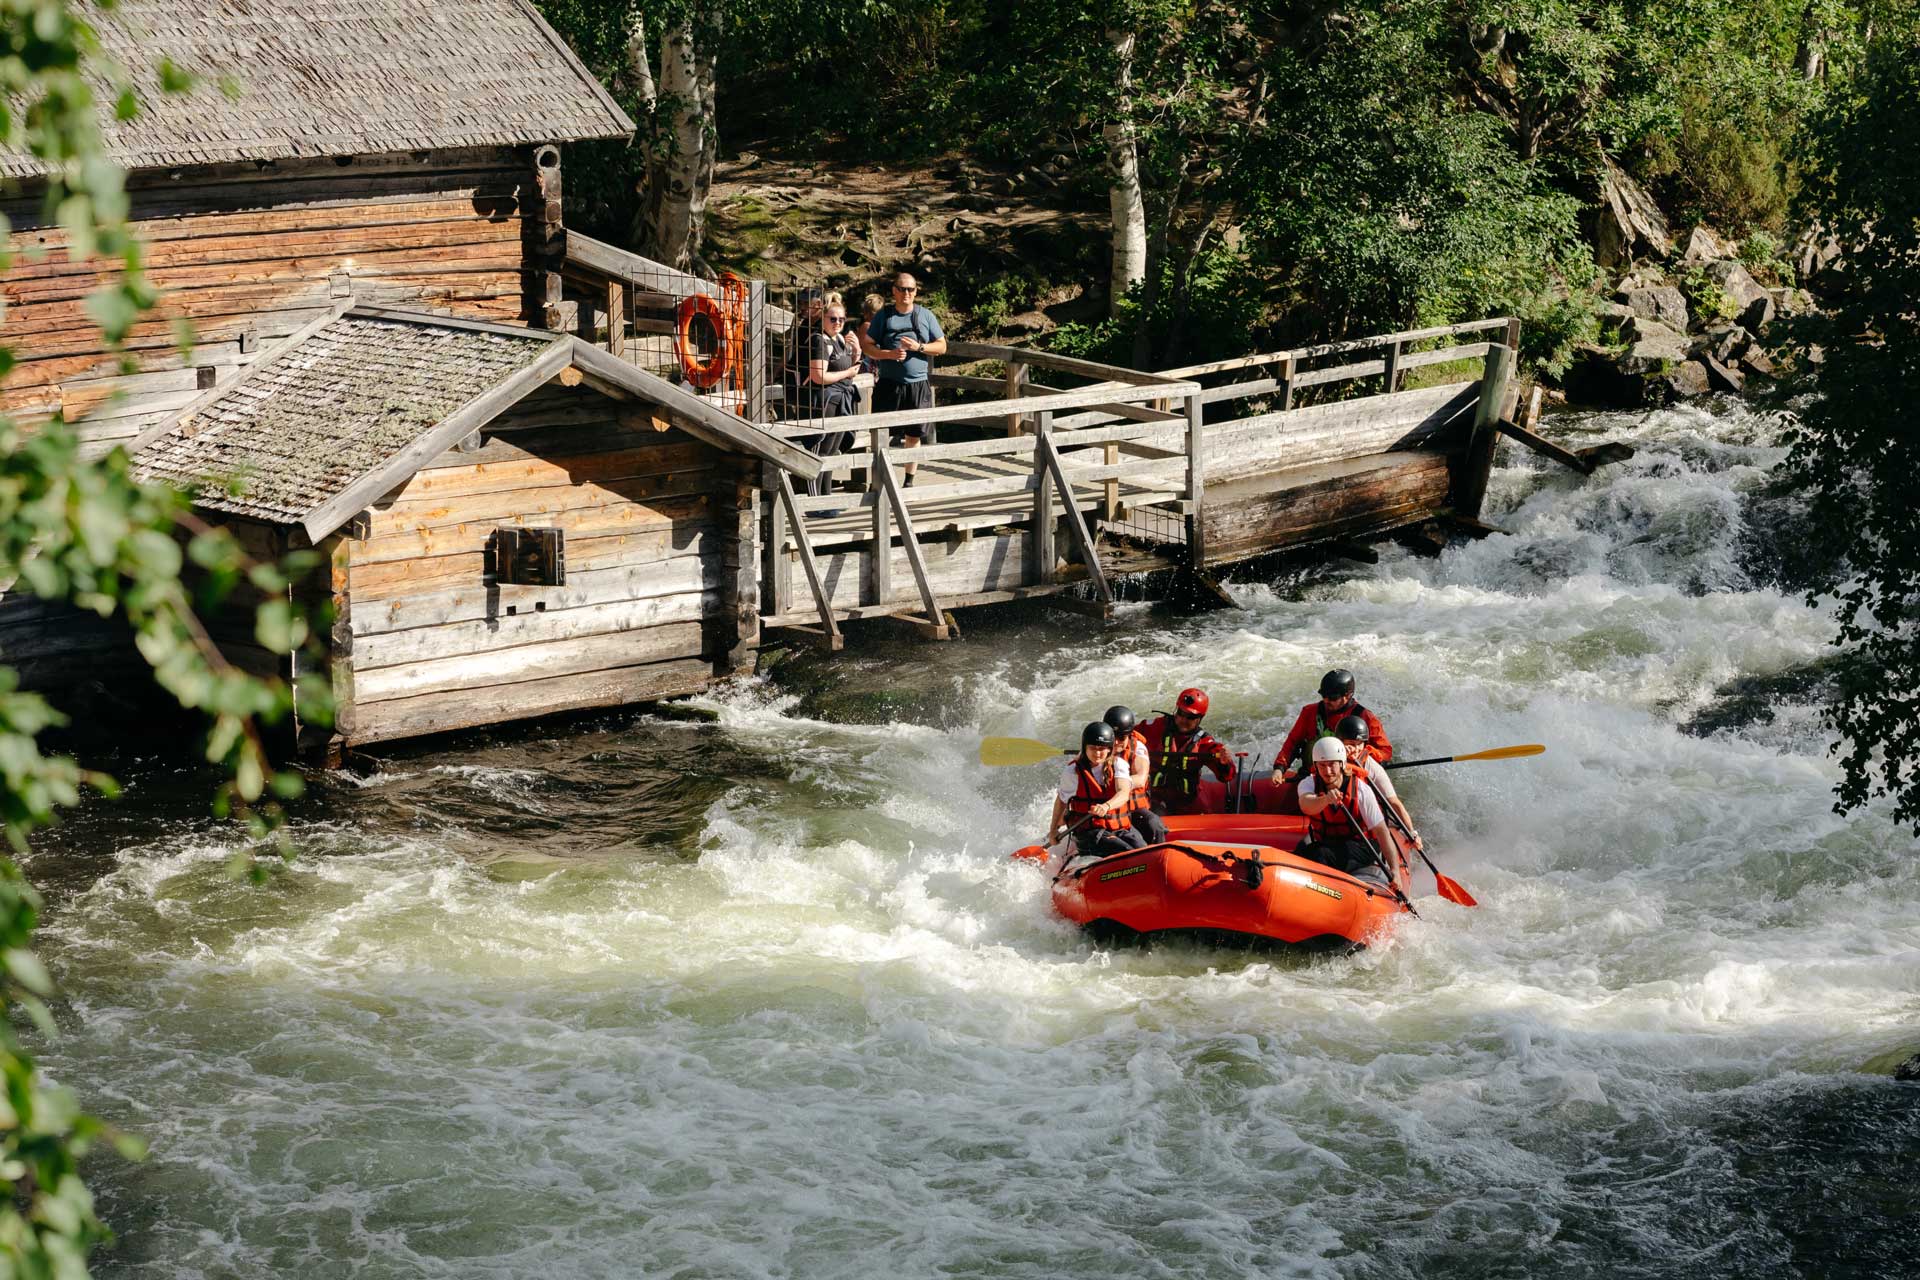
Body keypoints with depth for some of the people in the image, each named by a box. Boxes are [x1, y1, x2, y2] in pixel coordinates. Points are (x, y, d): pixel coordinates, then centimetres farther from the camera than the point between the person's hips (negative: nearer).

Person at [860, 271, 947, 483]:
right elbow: (866, 345, 3)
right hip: (888, 384, -1)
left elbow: (942, 346, 8)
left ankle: (909, 480, 18)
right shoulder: (884, 315, 4)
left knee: (914, 435, 6)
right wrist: (889, 354, -13)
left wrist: (919, 347, -10)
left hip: (918, 384, 1)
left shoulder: (925, 316, 6)